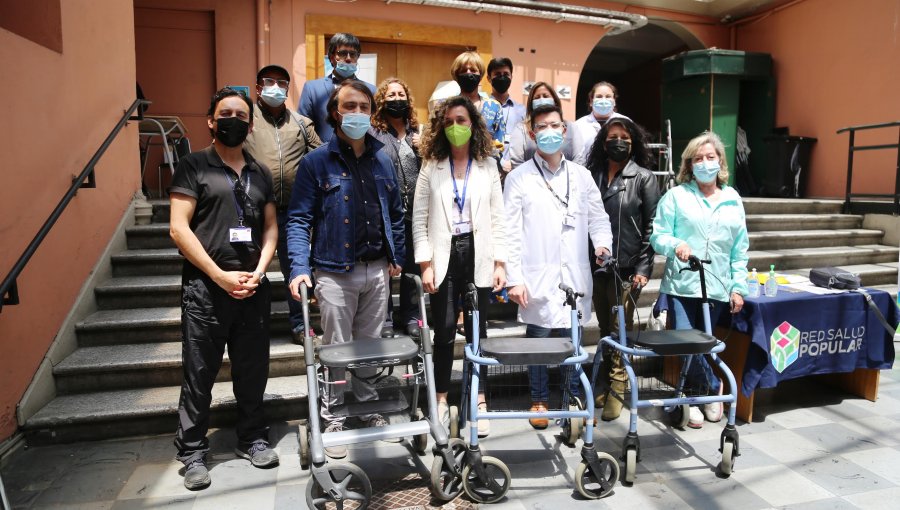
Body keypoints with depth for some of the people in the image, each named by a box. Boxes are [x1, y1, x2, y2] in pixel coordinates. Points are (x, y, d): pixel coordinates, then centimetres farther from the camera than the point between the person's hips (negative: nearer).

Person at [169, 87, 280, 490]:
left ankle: (252, 438, 27)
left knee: (252, 369, 11)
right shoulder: (193, 166, 1)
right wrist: (221, 276, -12)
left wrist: (258, 272, -3)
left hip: (253, 288, 4)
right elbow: (178, 228, -7)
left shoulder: (260, 174, 14)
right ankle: (192, 452, 19)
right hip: (206, 287, -4)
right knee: (199, 373, 4)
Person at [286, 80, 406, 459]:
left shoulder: (381, 159, 9)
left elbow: (395, 213, 15)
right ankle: (333, 419, 20)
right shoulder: (316, 162, -4)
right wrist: (300, 268, -17)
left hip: (377, 270, 4)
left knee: (370, 344, 16)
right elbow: (299, 219, -7)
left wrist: (397, 257, 10)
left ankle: (369, 407, 33)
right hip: (336, 271, -4)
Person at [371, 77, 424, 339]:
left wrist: (424, 150, -2)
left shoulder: (417, 133, 14)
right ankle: (384, 319, 19)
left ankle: (410, 316, 27)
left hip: (413, 211, 4)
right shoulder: (373, 133, -2)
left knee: (412, 267, 12)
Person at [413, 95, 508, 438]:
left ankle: (478, 403, 18)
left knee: (477, 330, 5)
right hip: (445, 257, 0)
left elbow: (498, 218, 6)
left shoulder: (488, 166, 8)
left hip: (477, 255, 1)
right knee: (444, 331, 1)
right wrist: (425, 264, -6)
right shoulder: (431, 167, 6)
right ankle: (441, 401, 17)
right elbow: (419, 220, 2)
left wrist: (500, 263, -1)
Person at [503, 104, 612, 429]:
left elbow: (598, 217, 15)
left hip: (575, 277, 3)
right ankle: (540, 400, 24)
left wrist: (603, 243, -6)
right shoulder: (519, 178, 2)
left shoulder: (581, 175, 13)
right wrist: (514, 278, -9)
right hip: (538, 278, -2)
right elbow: (510, 232, -3)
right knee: (538, 339, 6)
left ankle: (576, 399, 26)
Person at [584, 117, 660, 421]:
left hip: (627, 267, -3)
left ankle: (617, 392, 13)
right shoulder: (593, 175, 9)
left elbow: (652, 225, -3)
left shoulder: (644, 178, 0)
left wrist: (643, 268, -9)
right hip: (598, 265, 4)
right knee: (605, 329, 12)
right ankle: (606, 385, 26)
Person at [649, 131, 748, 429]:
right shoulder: (676, 195, 4)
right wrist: (675, 245, -22)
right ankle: (713, 387, 17)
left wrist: (738, 288, 8)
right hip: (682, 285, -2)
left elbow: (740, 250, 14)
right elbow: (658, 236, 0)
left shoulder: (733, 200, 13)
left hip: (717, 288, 2)